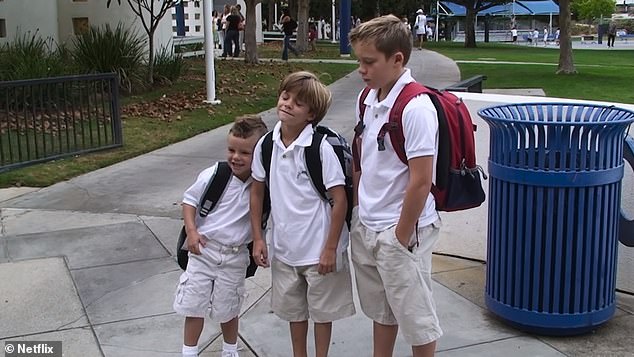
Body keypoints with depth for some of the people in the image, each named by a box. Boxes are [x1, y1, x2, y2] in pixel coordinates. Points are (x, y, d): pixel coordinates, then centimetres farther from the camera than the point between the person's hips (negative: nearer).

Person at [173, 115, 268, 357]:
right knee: (194, 305, 8)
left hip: (234, 257, 1)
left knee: (228, 310, 15)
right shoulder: (213, 176, -12)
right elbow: (189, 200, -1)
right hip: (203, 249, 0)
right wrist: (191, 231, -11)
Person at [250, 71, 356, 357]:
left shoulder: (321, 148, -17)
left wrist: (330, 248, -14)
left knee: (321, 309, 13)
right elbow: (256, 192, 8)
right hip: (283, 248, 5)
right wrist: (257, 238, 5)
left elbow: (340, 199, -15)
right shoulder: (266, 145, -3)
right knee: (293, 309, 21)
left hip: (318, 249, -4)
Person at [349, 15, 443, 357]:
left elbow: (420, 181, -21)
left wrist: (401, 237, -15)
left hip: (400, 230, -8)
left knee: (415, 315, 9)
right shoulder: (367, 99, 3)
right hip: (365, 226, 8)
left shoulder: (416, 107, -21)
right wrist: (357, 211, 11)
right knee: (379, 310, 23)